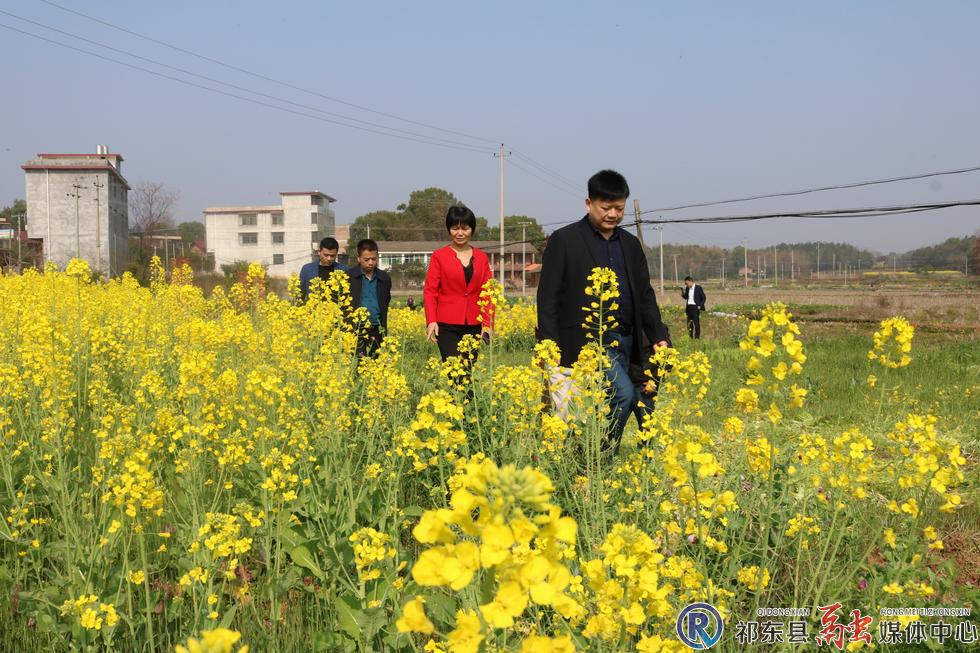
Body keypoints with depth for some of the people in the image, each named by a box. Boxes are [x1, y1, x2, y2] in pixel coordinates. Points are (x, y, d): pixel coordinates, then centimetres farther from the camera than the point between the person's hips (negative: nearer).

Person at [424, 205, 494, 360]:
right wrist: (431, 321, -14)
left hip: (473, 326, 4)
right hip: (447, 325, -3)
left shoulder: (482, 258, 10)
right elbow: (430, 291, -1)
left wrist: (488, 323, -3)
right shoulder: (439, 256, 2)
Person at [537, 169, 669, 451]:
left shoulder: (630, 243, 17)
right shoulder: (564, 240, -2)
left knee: (607, 404, 4)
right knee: (623, 393, -23)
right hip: (588, 340, -6)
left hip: (625, 341, 6)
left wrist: (658, 336, 4)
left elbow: (645, 294, 18)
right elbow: (548, 298, -4)